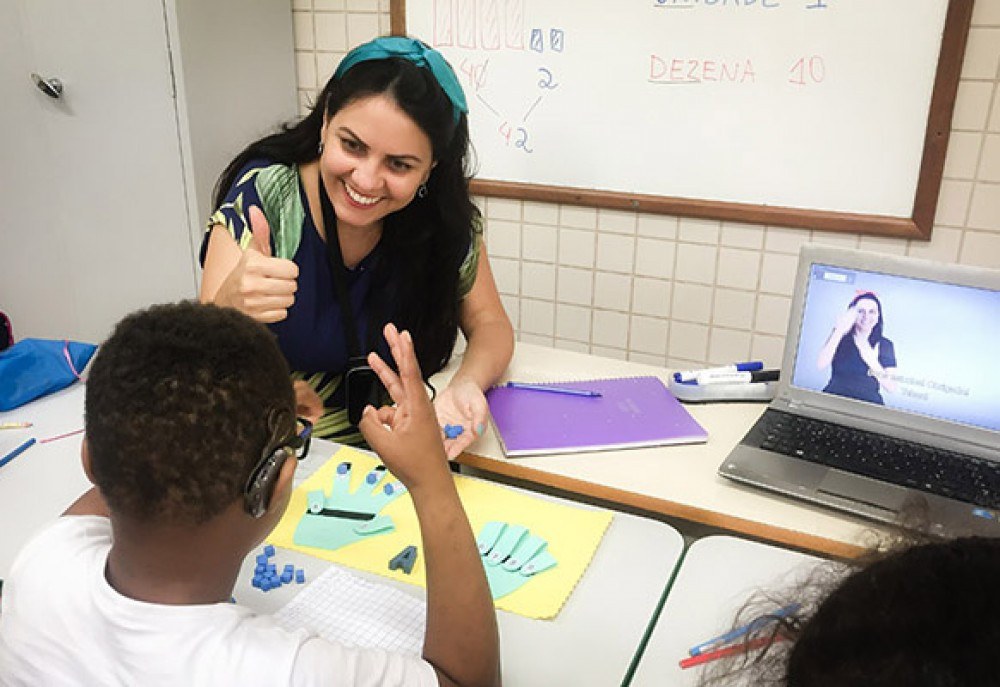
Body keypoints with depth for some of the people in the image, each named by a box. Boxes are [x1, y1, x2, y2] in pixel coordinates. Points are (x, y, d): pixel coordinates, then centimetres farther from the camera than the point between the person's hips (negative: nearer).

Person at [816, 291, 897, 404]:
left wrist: (873, 363, -12)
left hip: (869, 404, 1)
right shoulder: (840, 336, 7)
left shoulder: (885, 345, 9)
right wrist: (839, 331, -12)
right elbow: (821, 365, -10)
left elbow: (891, 388, 3)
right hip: (834, 400, -1)